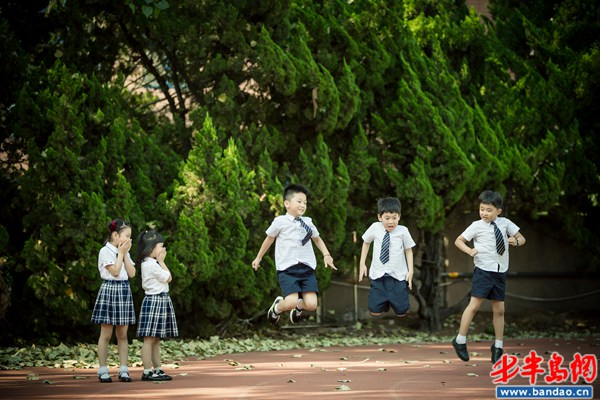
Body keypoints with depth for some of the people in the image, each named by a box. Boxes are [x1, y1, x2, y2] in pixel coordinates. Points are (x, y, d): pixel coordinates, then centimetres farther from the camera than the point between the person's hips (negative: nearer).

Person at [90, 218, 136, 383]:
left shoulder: (125, 252, 14)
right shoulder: (105, 251, -6)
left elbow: (132, 273, 3)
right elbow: (115, 271, -16)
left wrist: (125, 254, -1)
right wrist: (121, 253, -9)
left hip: (124, 291, 6)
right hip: (109, 290, -6)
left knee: (122, 334, 5)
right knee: (106, 334, -3)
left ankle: (123, 370, 6)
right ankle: (103, 371, 0)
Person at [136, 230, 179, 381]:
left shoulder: (147, 263, 16)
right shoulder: (152, 265, -17)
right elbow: (168, 278, -10)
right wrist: (162, 261, -3)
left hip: (161, 301, 11)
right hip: (155, 300, -11)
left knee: (156, 339, 12)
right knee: (149, 338, -8)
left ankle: (158, 369, 15)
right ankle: (147, 372, -7)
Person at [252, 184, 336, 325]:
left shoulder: (308, 222, 10)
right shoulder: (280, 222, -2)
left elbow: (317, 239, 27)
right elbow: (269, 239, 13)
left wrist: (326, 255, 12)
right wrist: (259, 258, 22)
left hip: (307, 267, 4)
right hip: (287, 268, -4)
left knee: (311, 304, -10)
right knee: (291, 302, -22)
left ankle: (299, 306, 30)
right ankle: (277, 307, 17)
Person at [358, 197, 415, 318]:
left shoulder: (403, 231, -11)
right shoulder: (375, 228, -6)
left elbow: (408, 250, 1)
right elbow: (366, 243, 12)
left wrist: (411, 271, -5)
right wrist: (362, 264, 10)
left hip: (398, 276, -1)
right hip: (378, 275, 1)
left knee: (401, 312, 0)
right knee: (376, 311, -1)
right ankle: (385, 300, 33)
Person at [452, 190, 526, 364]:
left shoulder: (505, 223, 2)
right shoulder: (477, 226, -6)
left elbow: (521, 238, 12)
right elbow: (459, 240, 3)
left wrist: (516, 241, -11)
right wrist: (470, 250, -14)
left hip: (500, 271, 3)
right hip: (483, 270, -3)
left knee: (499, 309, 9)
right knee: (474, 305, -9)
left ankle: (498, 346, 21)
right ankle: (460, 340, 3)